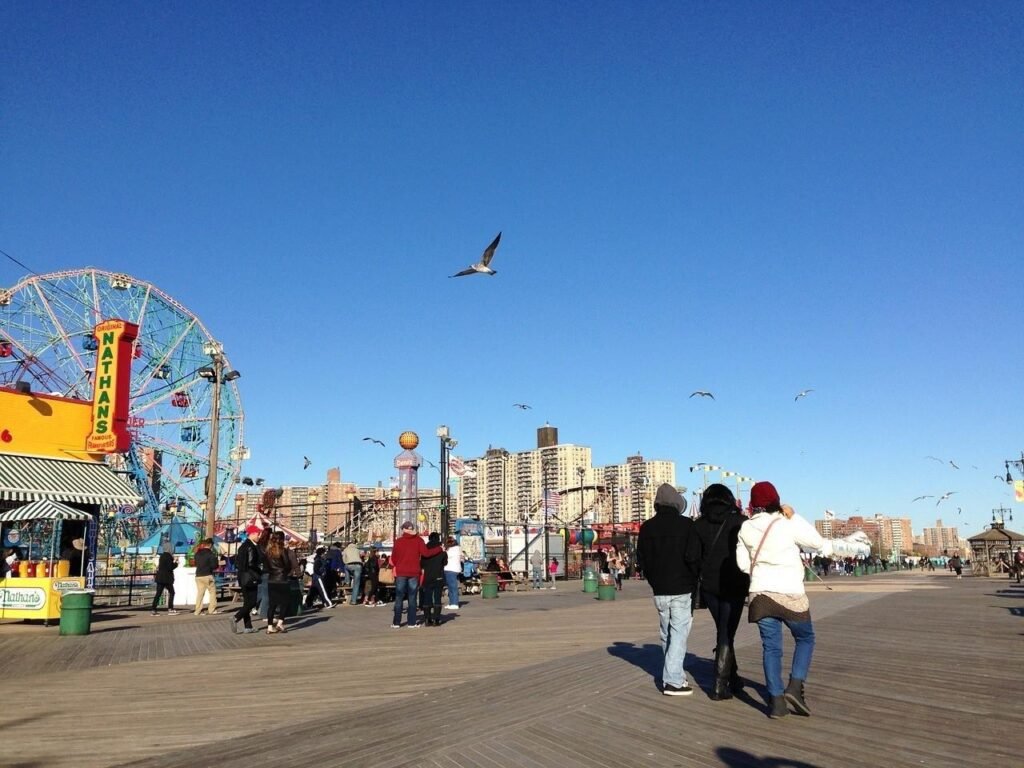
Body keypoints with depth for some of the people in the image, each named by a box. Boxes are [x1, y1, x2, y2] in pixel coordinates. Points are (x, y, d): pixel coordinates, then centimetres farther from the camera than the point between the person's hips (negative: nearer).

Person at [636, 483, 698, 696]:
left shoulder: (647, 527, 2)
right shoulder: (687, 525, -10)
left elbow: (641, 560, 5)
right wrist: (694, 581, 8)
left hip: (660, 591, 4)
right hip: (682, 589, -4)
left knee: (666, 634, 16)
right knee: (679, 633, -1)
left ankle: (674, 675, 24)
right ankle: (673, 681, -6)